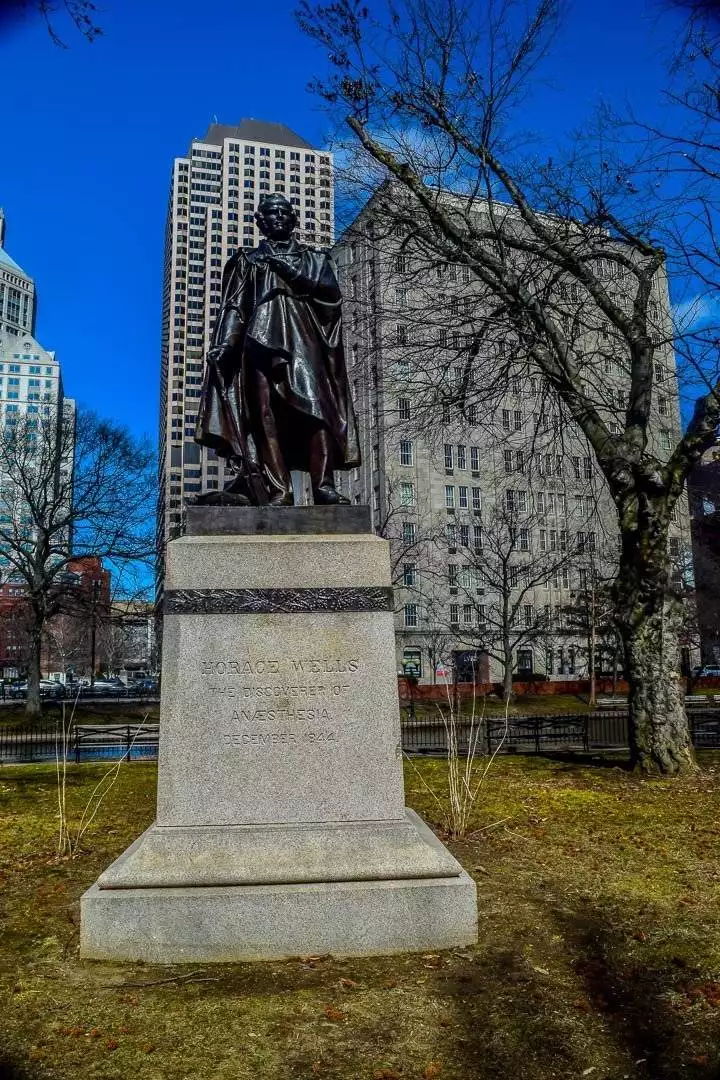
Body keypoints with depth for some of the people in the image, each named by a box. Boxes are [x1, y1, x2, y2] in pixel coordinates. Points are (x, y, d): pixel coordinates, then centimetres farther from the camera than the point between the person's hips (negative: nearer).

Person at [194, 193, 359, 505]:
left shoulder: (314, 258, 24)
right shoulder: (247, 261, 24)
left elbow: (331, 292, 5)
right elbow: (234, 307, 12)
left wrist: (290, 270, -3)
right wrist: (222, 344, -4)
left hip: (305, 339, 0)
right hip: (263, 339, 0)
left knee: (315, 407, -18)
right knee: (266, 412, -14)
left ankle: (324, 486, -24)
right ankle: (279, 491, -18)